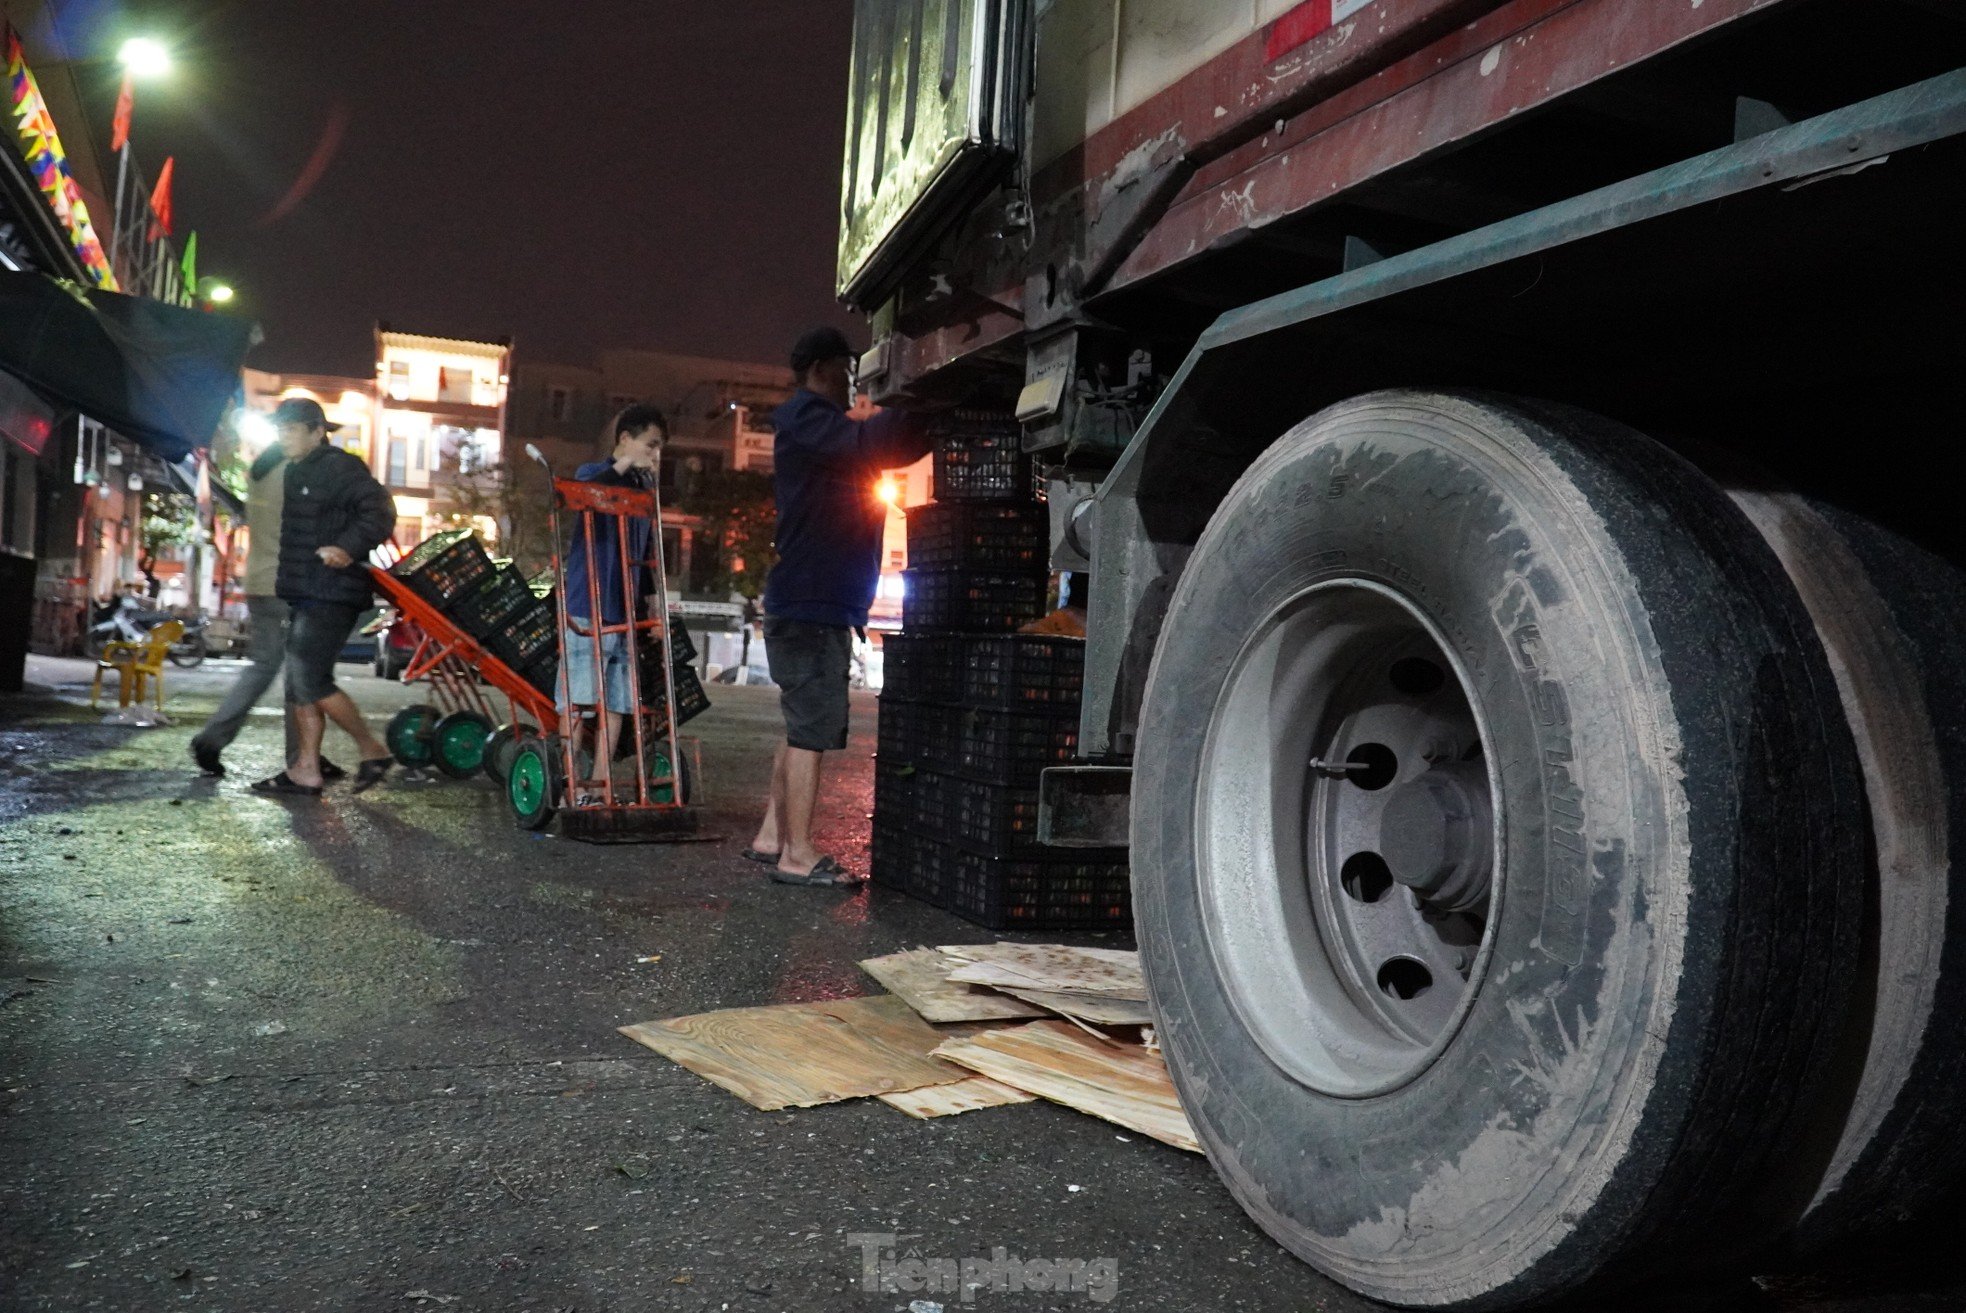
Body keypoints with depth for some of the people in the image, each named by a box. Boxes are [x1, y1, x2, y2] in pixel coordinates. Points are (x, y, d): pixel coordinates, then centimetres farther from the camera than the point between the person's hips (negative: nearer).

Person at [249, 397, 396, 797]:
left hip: (331, 595, -10)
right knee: (299, 685, 9)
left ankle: (373, 750, -1)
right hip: (306, 595, 10)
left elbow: (380, 512, -20)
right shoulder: (297, 473, 22)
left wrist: (347, 548, -30)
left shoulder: (339, 467, -9)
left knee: (310, 680, -13)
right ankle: (305, 770, 14)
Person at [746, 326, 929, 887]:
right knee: (814, 726, -11)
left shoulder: (818, 426, 24)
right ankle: (798, 856, -9)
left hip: (818, 602, 11)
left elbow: (894, 449, 24)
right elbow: (865, 444, -24)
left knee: (804, 725, 13)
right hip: (810, 603, -11)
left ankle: (771, 837, 19)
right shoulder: (806, 417, -7)